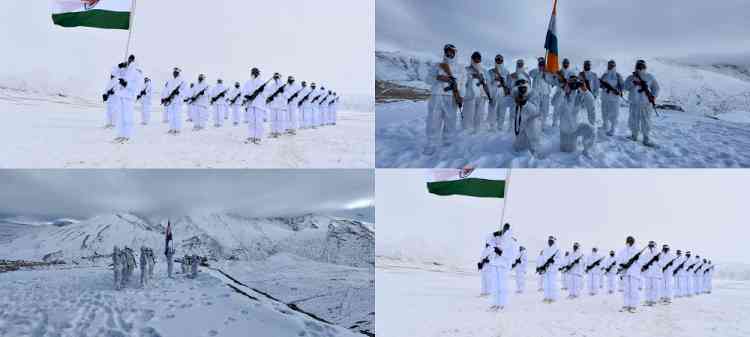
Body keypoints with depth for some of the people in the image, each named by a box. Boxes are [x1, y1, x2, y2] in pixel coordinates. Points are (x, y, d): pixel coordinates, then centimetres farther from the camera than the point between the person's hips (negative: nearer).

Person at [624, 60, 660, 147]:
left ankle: (646, 139, 0)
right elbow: (626, 87, -6)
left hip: (646, 104, -2)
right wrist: (634, 82, -19)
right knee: (633, 121, 7)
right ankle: (634, 135, 26)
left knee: (646, 122, -3)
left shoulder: (650, 77, 6)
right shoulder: (631, 77, 7)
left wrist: (654, 96, -3)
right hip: (634, 104, 2)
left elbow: (656, 87, 11)